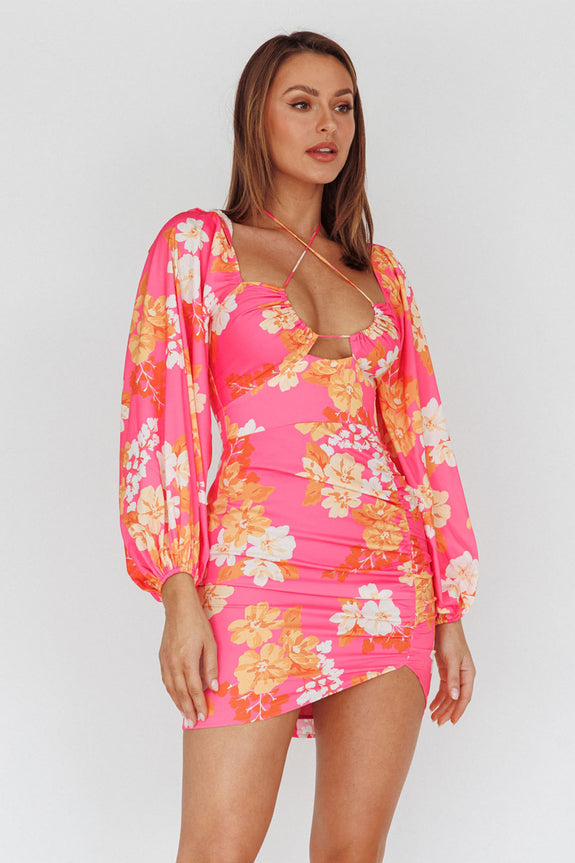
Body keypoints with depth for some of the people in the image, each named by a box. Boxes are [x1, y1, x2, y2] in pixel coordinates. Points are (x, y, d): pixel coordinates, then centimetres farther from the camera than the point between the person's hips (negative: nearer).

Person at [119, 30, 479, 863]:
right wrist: (179, 595, -11)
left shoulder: (379, 271, 15)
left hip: (390, 579, 4)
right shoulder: (198, 243, 4)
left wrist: (450, 612, 9)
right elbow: (159, 420, -2)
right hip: (260, 572, -4)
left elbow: (422, 437, 13)